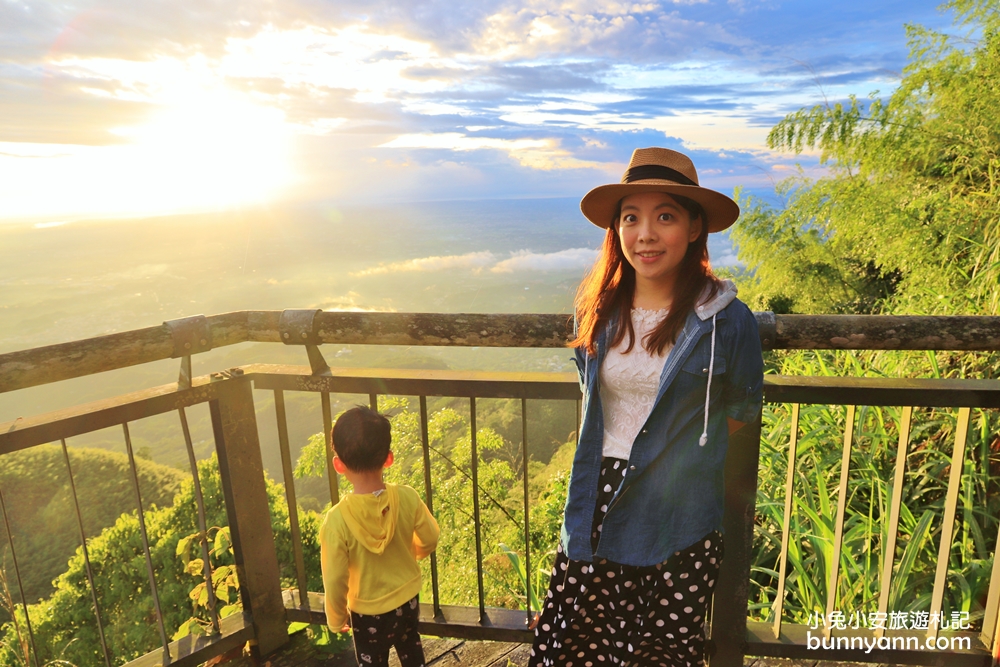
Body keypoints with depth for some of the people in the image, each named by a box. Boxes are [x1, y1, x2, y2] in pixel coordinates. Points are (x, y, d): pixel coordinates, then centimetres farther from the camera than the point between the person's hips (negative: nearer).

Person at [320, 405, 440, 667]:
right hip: (408, 599, 3)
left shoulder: (337, 519, -31)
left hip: (368, 612, -3)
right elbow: (430, 540, -6)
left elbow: (335, 580, -21)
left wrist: (335, 618, -1)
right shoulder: (407, 498, -22)